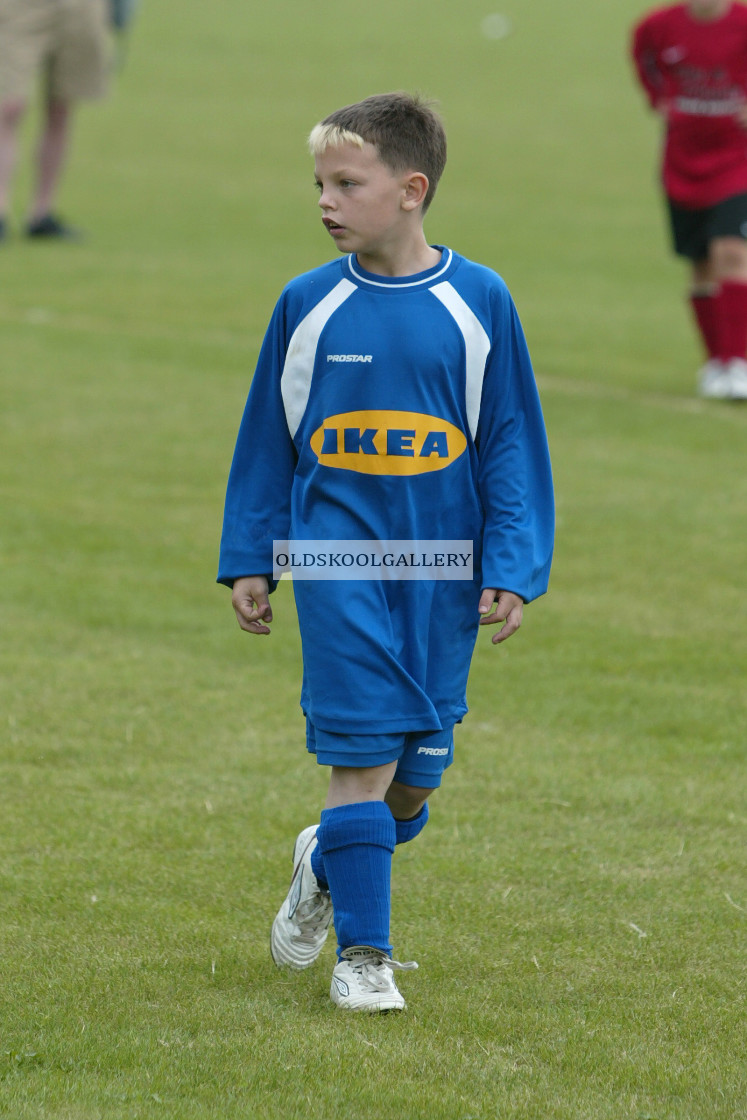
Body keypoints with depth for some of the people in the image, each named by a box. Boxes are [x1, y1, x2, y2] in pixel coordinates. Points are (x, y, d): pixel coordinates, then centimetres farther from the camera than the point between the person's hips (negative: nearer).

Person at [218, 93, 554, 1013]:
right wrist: (248, 559, 9)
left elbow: (512, 442, 3)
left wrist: (512, 567, -2)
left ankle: (327, 862, 37)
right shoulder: (308, 305, 0)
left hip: (441, 567, 1)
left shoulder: (477, 302, -2)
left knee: (417, 766, 7)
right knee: (363, 751, -9)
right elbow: (266, 438, 9)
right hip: (338, 554, -1)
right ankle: (362, 953, 1)